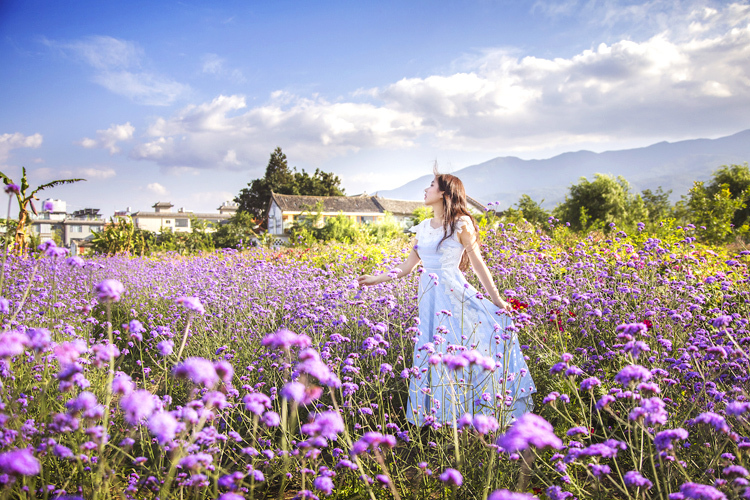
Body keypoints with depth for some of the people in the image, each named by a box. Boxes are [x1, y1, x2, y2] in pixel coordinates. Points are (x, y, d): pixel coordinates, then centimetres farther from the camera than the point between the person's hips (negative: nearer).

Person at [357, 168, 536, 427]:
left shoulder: (461, 224, -3)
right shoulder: (423, 227, 13)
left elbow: (477, 263, -1)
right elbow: (407, 266, 18)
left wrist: (497, 299, -1)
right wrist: (377, 278, 15)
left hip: (455, 294, -5)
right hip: (429, 297, 5)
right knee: (434, 354, 5)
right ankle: (437, 416, 14)